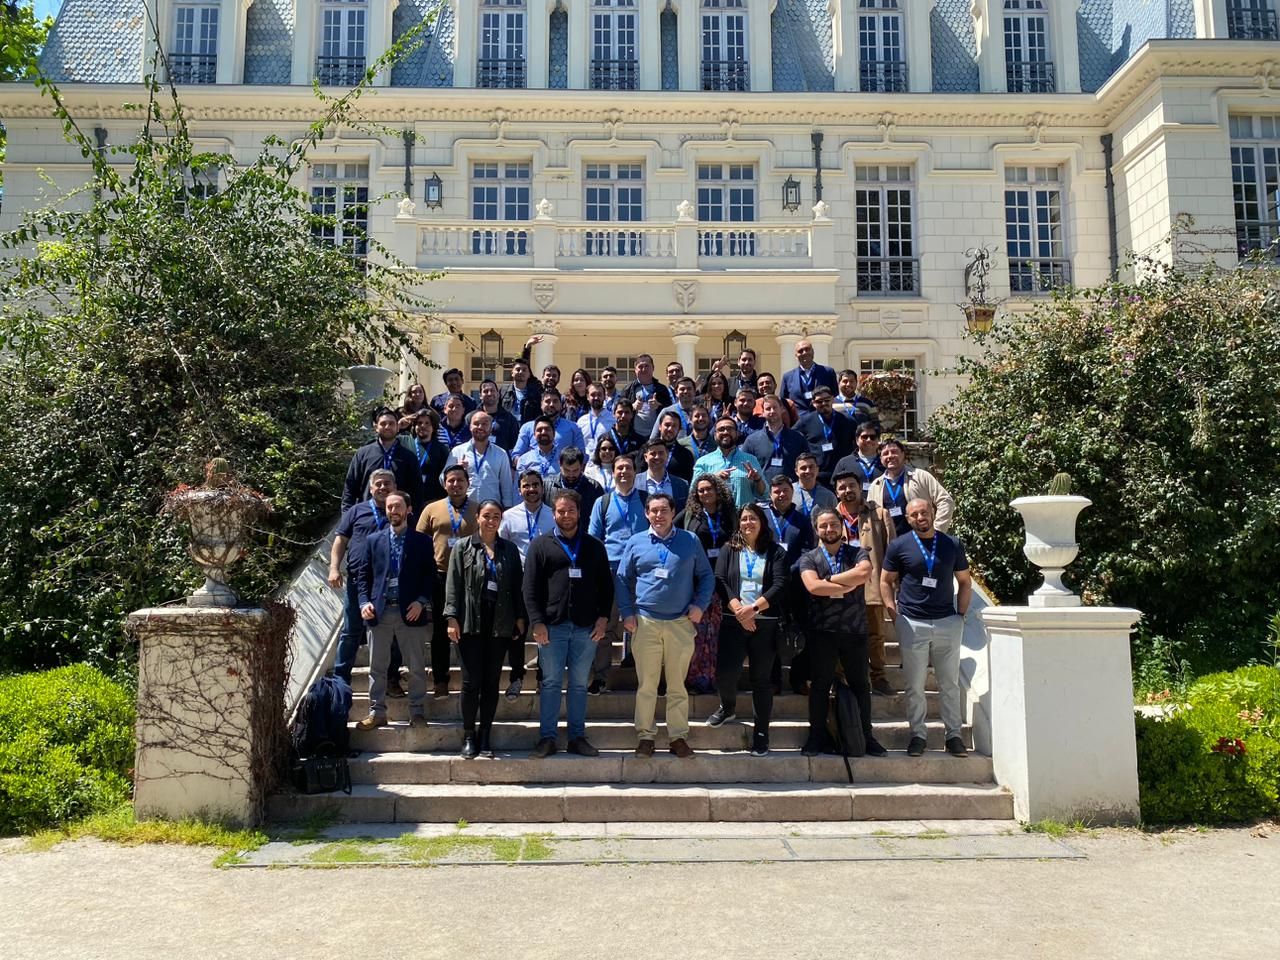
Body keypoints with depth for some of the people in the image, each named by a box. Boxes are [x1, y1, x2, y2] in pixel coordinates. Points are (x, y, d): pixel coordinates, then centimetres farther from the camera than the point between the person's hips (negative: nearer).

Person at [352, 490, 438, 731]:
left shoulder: (422, 541, 6)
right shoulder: (373, 540, 11)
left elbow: (430, 575, 3)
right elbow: (362, 574, 9)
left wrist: (421, 601, -10)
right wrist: (364, 602, -4)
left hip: (411, 612, -2)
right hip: (379, 611, 2)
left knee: (417, 667, 2)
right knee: (377, 667, 7)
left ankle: (417, 713, 11)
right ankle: (377, 712, 15)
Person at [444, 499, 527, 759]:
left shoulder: (509, 549, 11)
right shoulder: (463, 548, 4)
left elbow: (517, 584, 12)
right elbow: (453, 584, -1)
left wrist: (520, 616, 6)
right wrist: (452, 617, -8)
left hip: (500, 623, 2)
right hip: (471, 622, -2)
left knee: (492, 681, 6)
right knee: (471, 681, -3)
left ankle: (485, 735, 14)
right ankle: (469, 735, 9)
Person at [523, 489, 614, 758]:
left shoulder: (594, 546, 12)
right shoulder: (541, 545, 5)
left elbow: (606, 586, 12)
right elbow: (530, 588, 0)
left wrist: (603, 618, 1)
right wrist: (537, 622, -8)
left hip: (586, 626, 2)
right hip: (552, 625, -2)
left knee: (580, 684, 7)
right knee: (551, 682, 2)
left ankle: (577, 737, 14)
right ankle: (547, 737, 9)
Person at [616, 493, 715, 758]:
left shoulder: (690, 541, 6)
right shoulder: (636, 542, 6)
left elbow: (706, 576, 10)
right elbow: (623, 580, 9)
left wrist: (700, 605, -2)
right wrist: (627, 613, 1)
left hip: (681, 623, 0)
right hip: (645, 622, 0)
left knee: (678, 685, 5)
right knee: (646, 685, 4)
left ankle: (678, 736, 13)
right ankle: (645, 736, 13)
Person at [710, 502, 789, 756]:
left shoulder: (775, 552, 6)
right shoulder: (729, 550, 10)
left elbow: (780, 585, -6)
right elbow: (719, 581, -2)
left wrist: (754, 607, -18)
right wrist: (738, 610, -16)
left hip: (765, 623, -1)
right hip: (734, 621, 1)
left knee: (762, 679, 2)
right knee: (724, 673, -5)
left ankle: (761, 733, 11)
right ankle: (728, 708, 27)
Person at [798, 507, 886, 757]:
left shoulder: (857, 553, 7)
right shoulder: (808, 558, 4)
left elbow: (864, 573, -16)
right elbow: (813, 586, -15)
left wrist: (829, 580, -11)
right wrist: (848, 586, -11)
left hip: (855, 629, 1)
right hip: (822, 631, -1)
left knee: (860, 683, 8)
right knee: (820, 684, 6)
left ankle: (865, 735, 18)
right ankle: (817, 735, 16)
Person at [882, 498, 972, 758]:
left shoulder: (953, 545, 6)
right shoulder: (899, 545, 1)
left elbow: (965, 582, 13)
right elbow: (886, 581, 6)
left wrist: (961, 613, 4)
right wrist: (894, 615, -3)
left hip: (948, 622, 1)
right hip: (912, 624, -1)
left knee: (950, 683, 7)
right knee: (915, 685, 4)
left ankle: (953, 734, 16)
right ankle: (918, 734, 14)